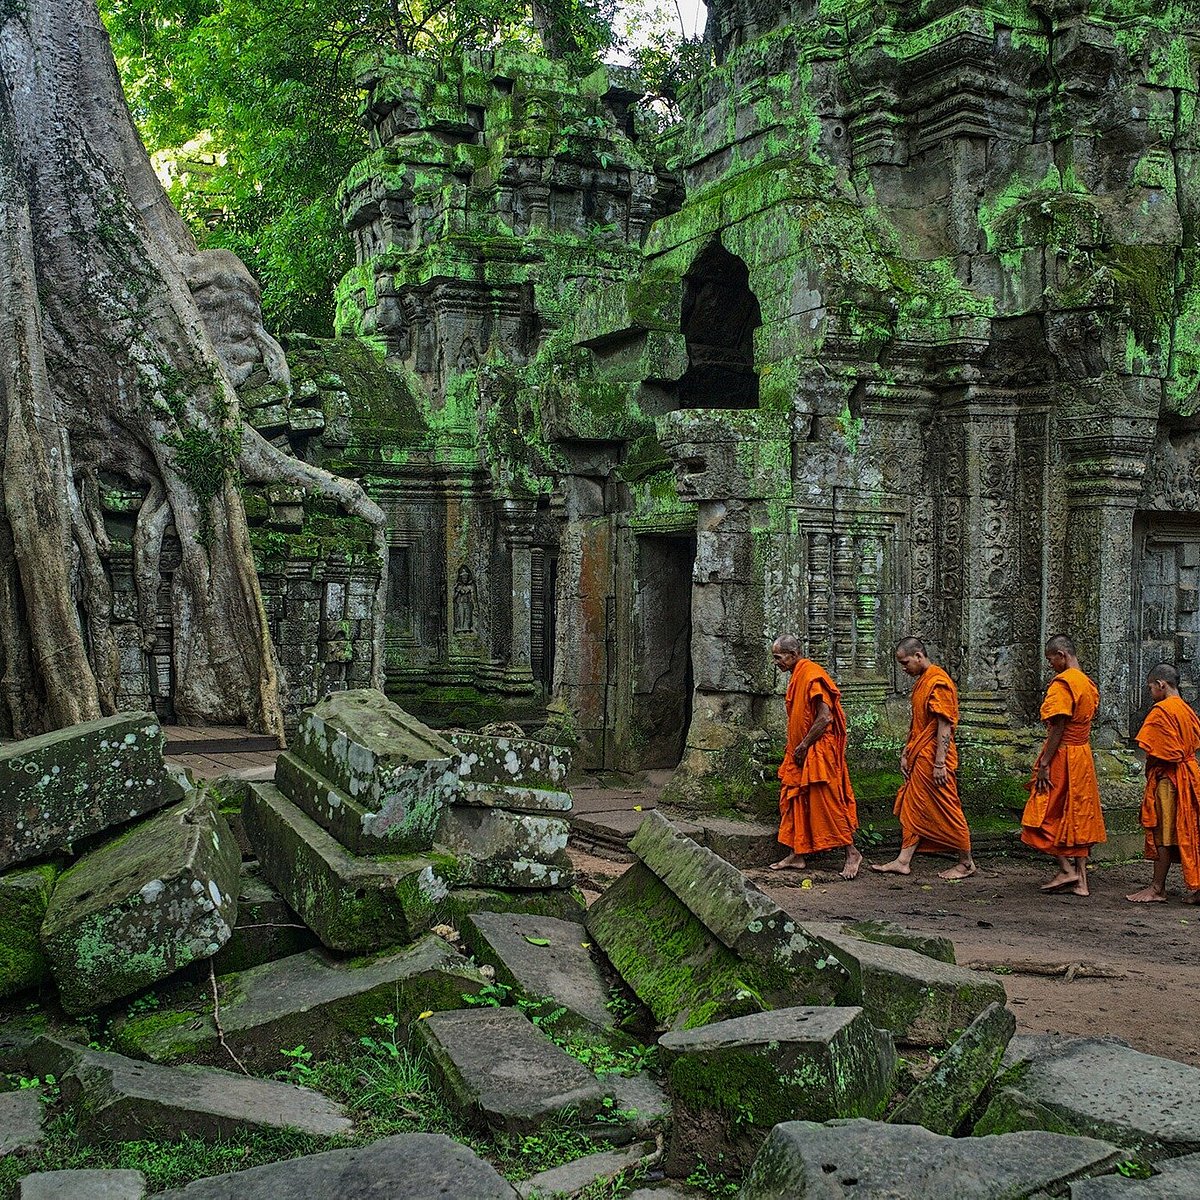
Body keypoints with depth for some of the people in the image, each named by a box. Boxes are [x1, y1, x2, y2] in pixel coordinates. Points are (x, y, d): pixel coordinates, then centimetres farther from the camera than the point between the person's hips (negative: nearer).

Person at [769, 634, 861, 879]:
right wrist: (793, 747, 14)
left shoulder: (812, 676, -17)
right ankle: (796, 855, 15)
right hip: (800, 752, 10)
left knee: (826, 803, -6)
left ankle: (852, 853, 3)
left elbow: (825, 717, -22)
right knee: (794, 802, 9)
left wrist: (803, 746, -16)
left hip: (818, 751, -10)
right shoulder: (796, 677, 14)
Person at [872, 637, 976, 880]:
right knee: (912, 809, 8)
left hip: (933, 759, -10)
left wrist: (939, 764, -22)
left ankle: (966, 863, 11)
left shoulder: (938, 682, -16)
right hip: (918, 759, 10)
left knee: (946, 810, -1)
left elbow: (944, 726, -20)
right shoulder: (922, 681, 14)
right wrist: (906, 754, 17)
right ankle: (903, 862, 11)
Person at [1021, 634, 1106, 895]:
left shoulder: (1062, 683, -15)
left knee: (1046, 815, 1)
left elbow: (1058, 728, -19)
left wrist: (1044, 764, -18)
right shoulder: (1088, 683, 12)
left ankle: (1067, 869, -3)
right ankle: (1081, 880, 10)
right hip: (1083, 756, 9)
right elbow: (1086, 722, 14)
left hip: (1062, 756, -9)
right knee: (1078, 816, 9)